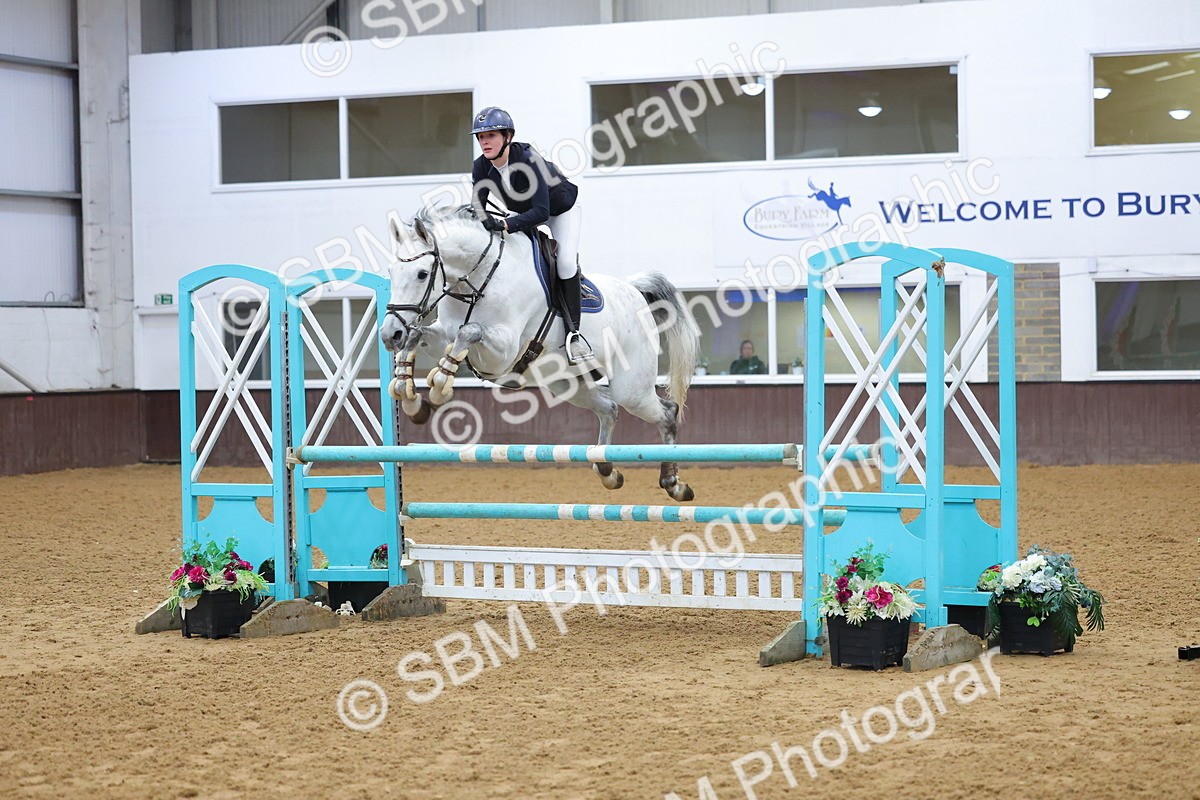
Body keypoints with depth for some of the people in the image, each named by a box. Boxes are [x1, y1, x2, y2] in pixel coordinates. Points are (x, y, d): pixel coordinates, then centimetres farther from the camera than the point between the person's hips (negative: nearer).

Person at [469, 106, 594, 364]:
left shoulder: (528, 159, -40)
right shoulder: (481, 167, -22)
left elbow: (541, 211, -46)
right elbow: (477, 209, -17)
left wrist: (505, 224, -57)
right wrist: (485, 223, -41)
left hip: (562, 210, -7)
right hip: (526, 212, 7)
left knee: (566, 261, -22)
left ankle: (573, 332, -15)